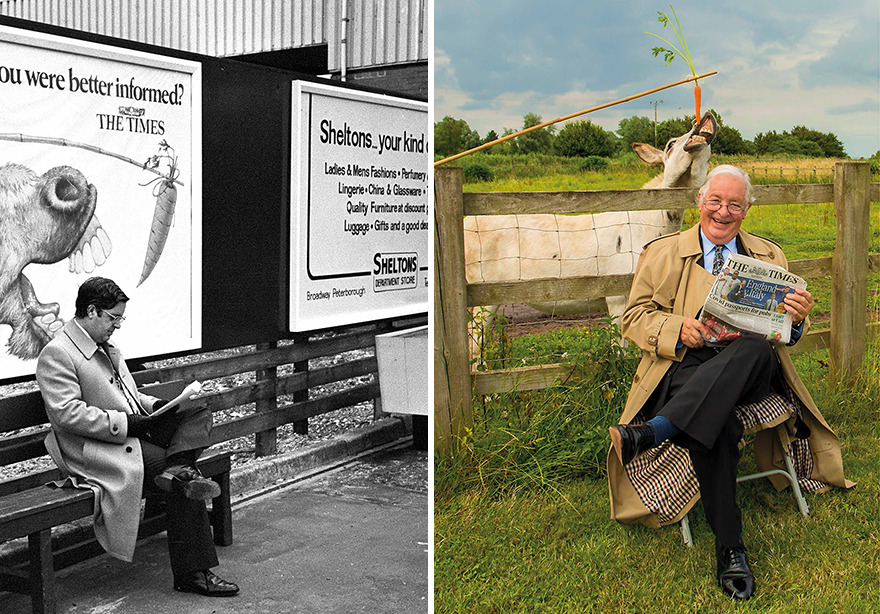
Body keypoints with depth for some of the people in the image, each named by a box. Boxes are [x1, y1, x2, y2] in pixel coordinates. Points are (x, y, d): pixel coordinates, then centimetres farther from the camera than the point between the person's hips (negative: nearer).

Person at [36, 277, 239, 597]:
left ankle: (178, 470, -32)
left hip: (134, 431, 9)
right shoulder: (56, 354, -11)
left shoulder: (107, 348, 19)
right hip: (95, 448, -9)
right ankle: (191, 573, -15)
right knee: (183, 485, -21)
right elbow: (67, 414, -21)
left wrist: (155, 405, 6)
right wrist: (124, 423, -23)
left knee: (198, 411, -8)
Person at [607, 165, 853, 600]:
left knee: (755, 349, -38)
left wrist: (797, 318, -10)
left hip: (752, 368, 2)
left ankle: (654, 430, -45)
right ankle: (729, 547, -32)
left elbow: (784, 335, 16)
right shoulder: (662, 254, 16)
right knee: (718, 426, -37)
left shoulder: (769, 257, 21)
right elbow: (634, 317, 11)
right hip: (686, 365, -1)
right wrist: (678, 328, -10)